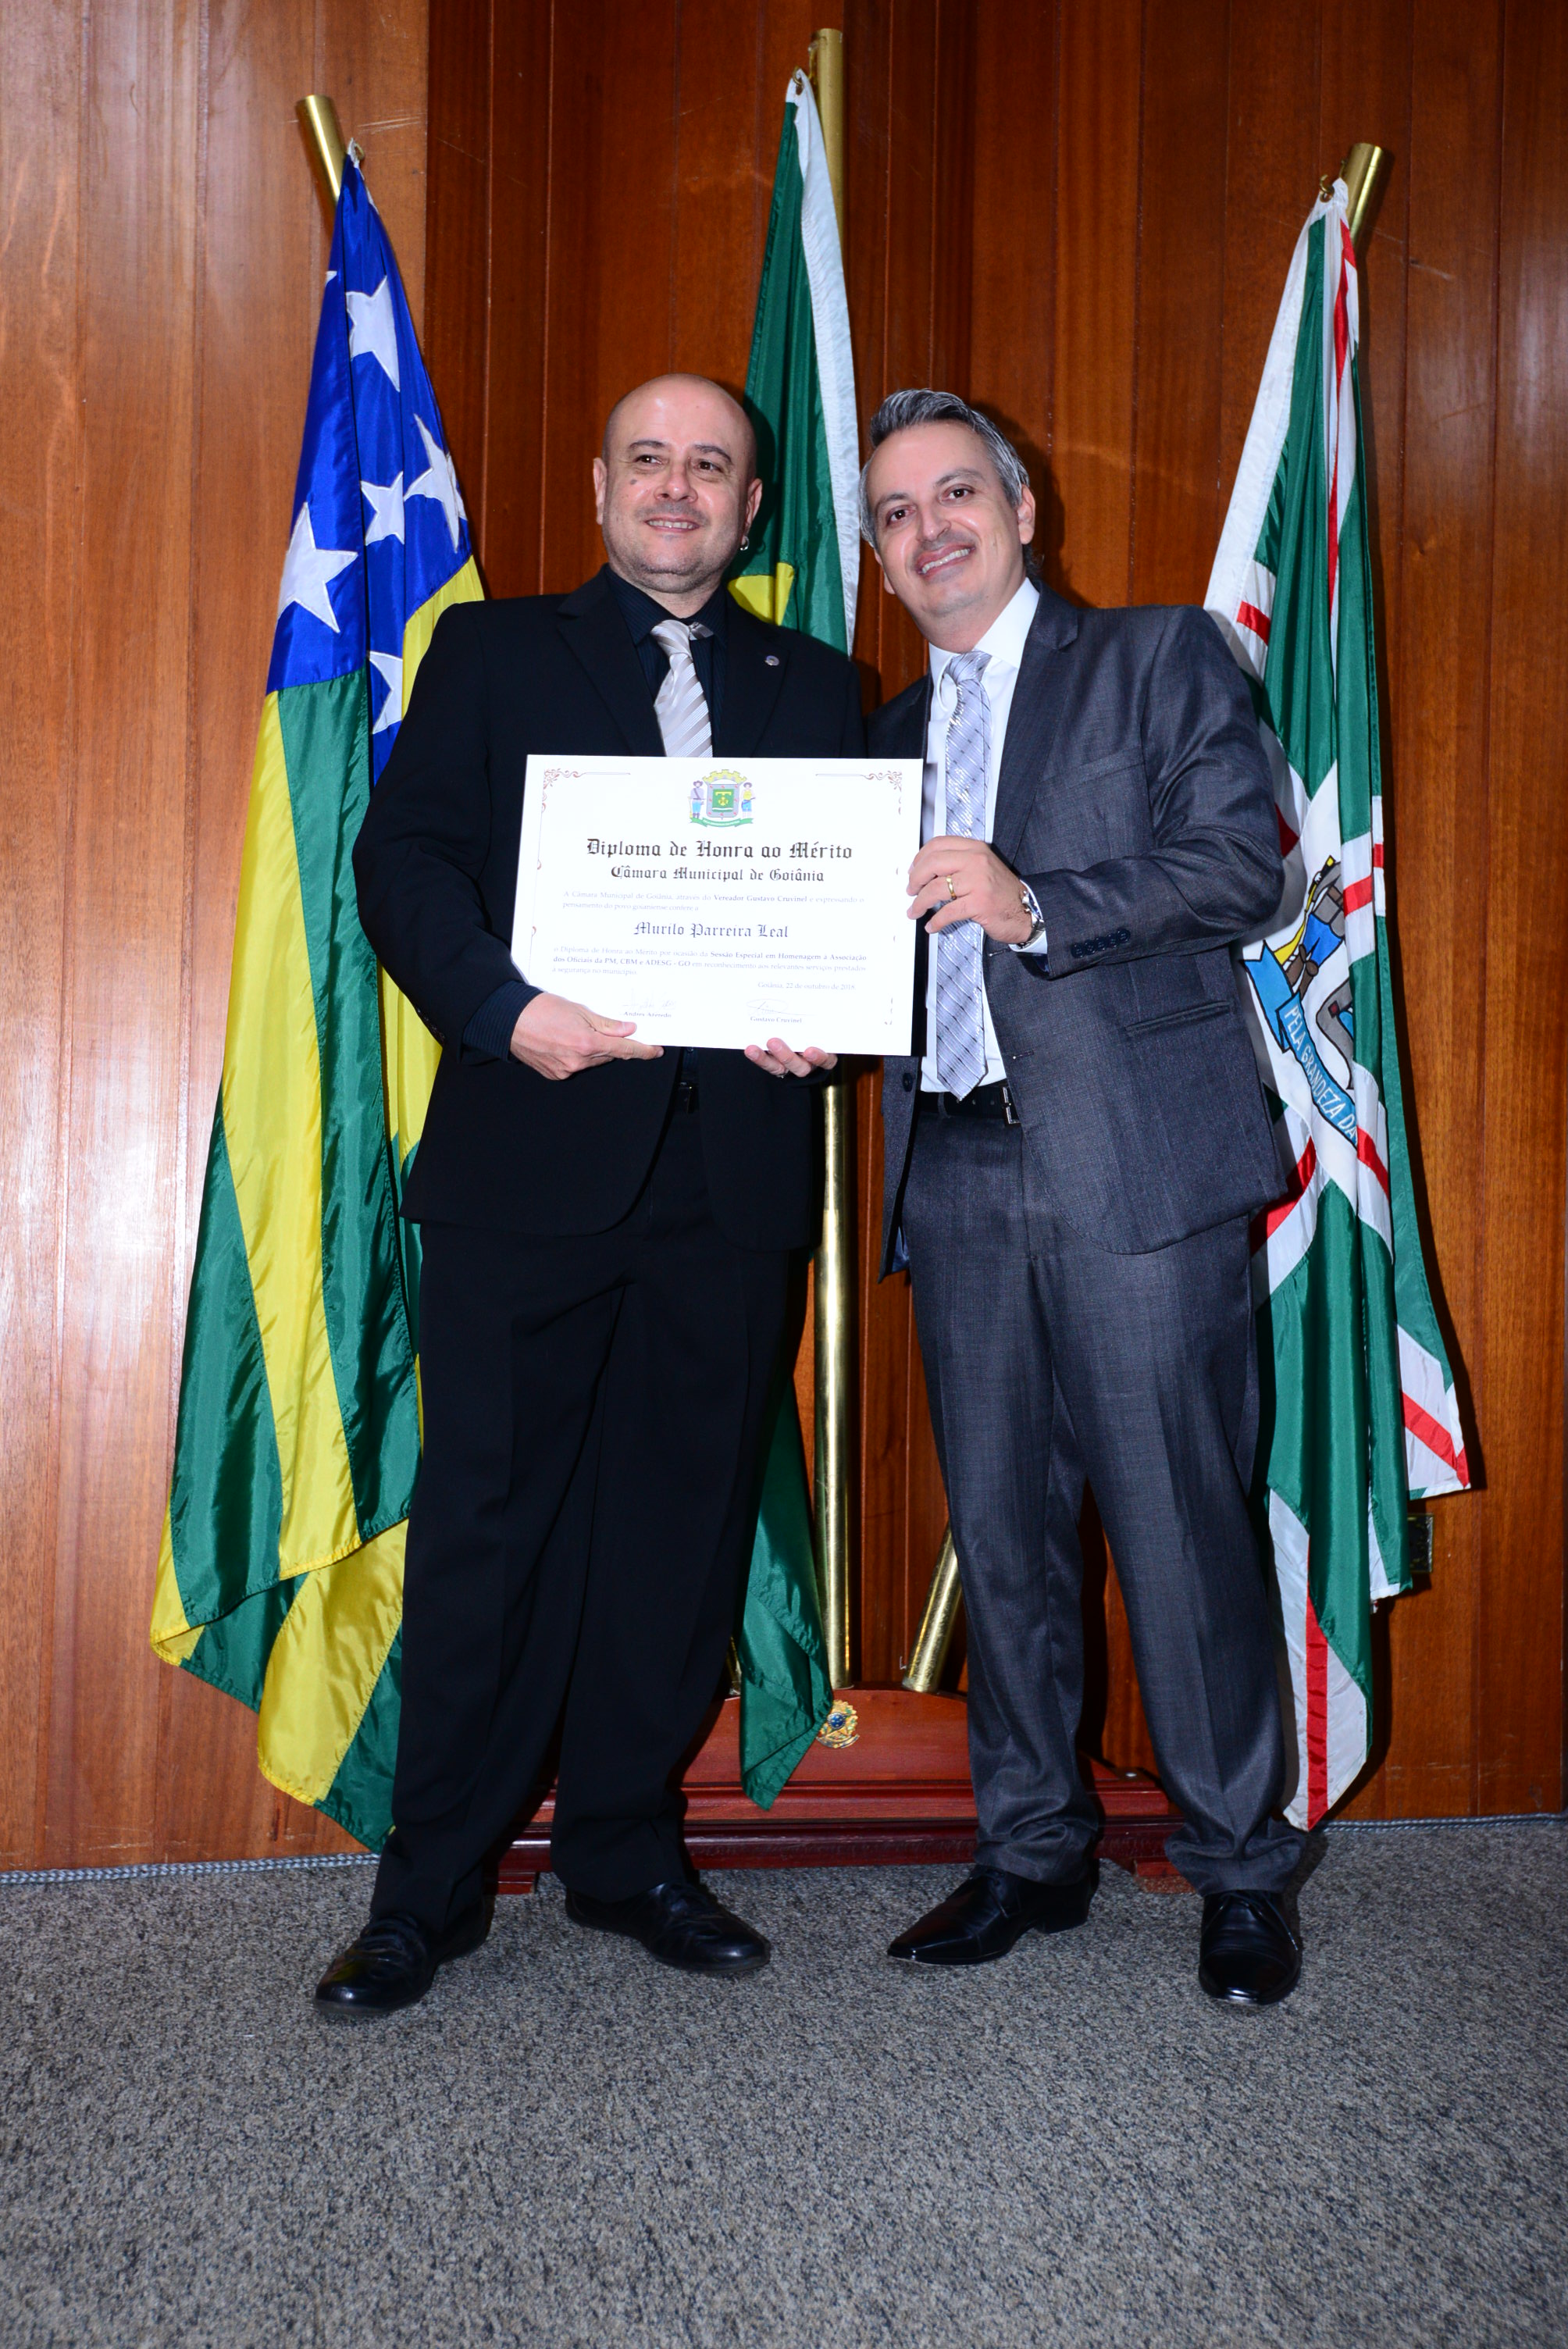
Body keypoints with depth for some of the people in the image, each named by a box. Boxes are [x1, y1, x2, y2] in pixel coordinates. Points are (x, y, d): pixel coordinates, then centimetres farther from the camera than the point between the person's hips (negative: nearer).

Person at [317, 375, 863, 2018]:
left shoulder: (816, 688, 18)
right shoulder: (492, 651, 11)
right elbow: (401, 857, 0)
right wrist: (503, 1007, -16)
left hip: (733, 1161, 3)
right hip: (534, 1153, -2)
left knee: (682, 1524, 8)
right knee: (487, 1516, 1)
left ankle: (626, 1852, 24)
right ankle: (430, 1888, 14)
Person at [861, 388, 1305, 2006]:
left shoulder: (1163, 661, 6)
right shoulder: (893, 734, 22)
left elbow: (1245, 869, -7)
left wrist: (1035, 906, -18)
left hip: (1132, 1158, -5)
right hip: (957, 1171, 5)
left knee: (1178, 1522, -2)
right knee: (999, 1527, 9)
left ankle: (1238, 1873, 13)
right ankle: (1032, 1852, 22)